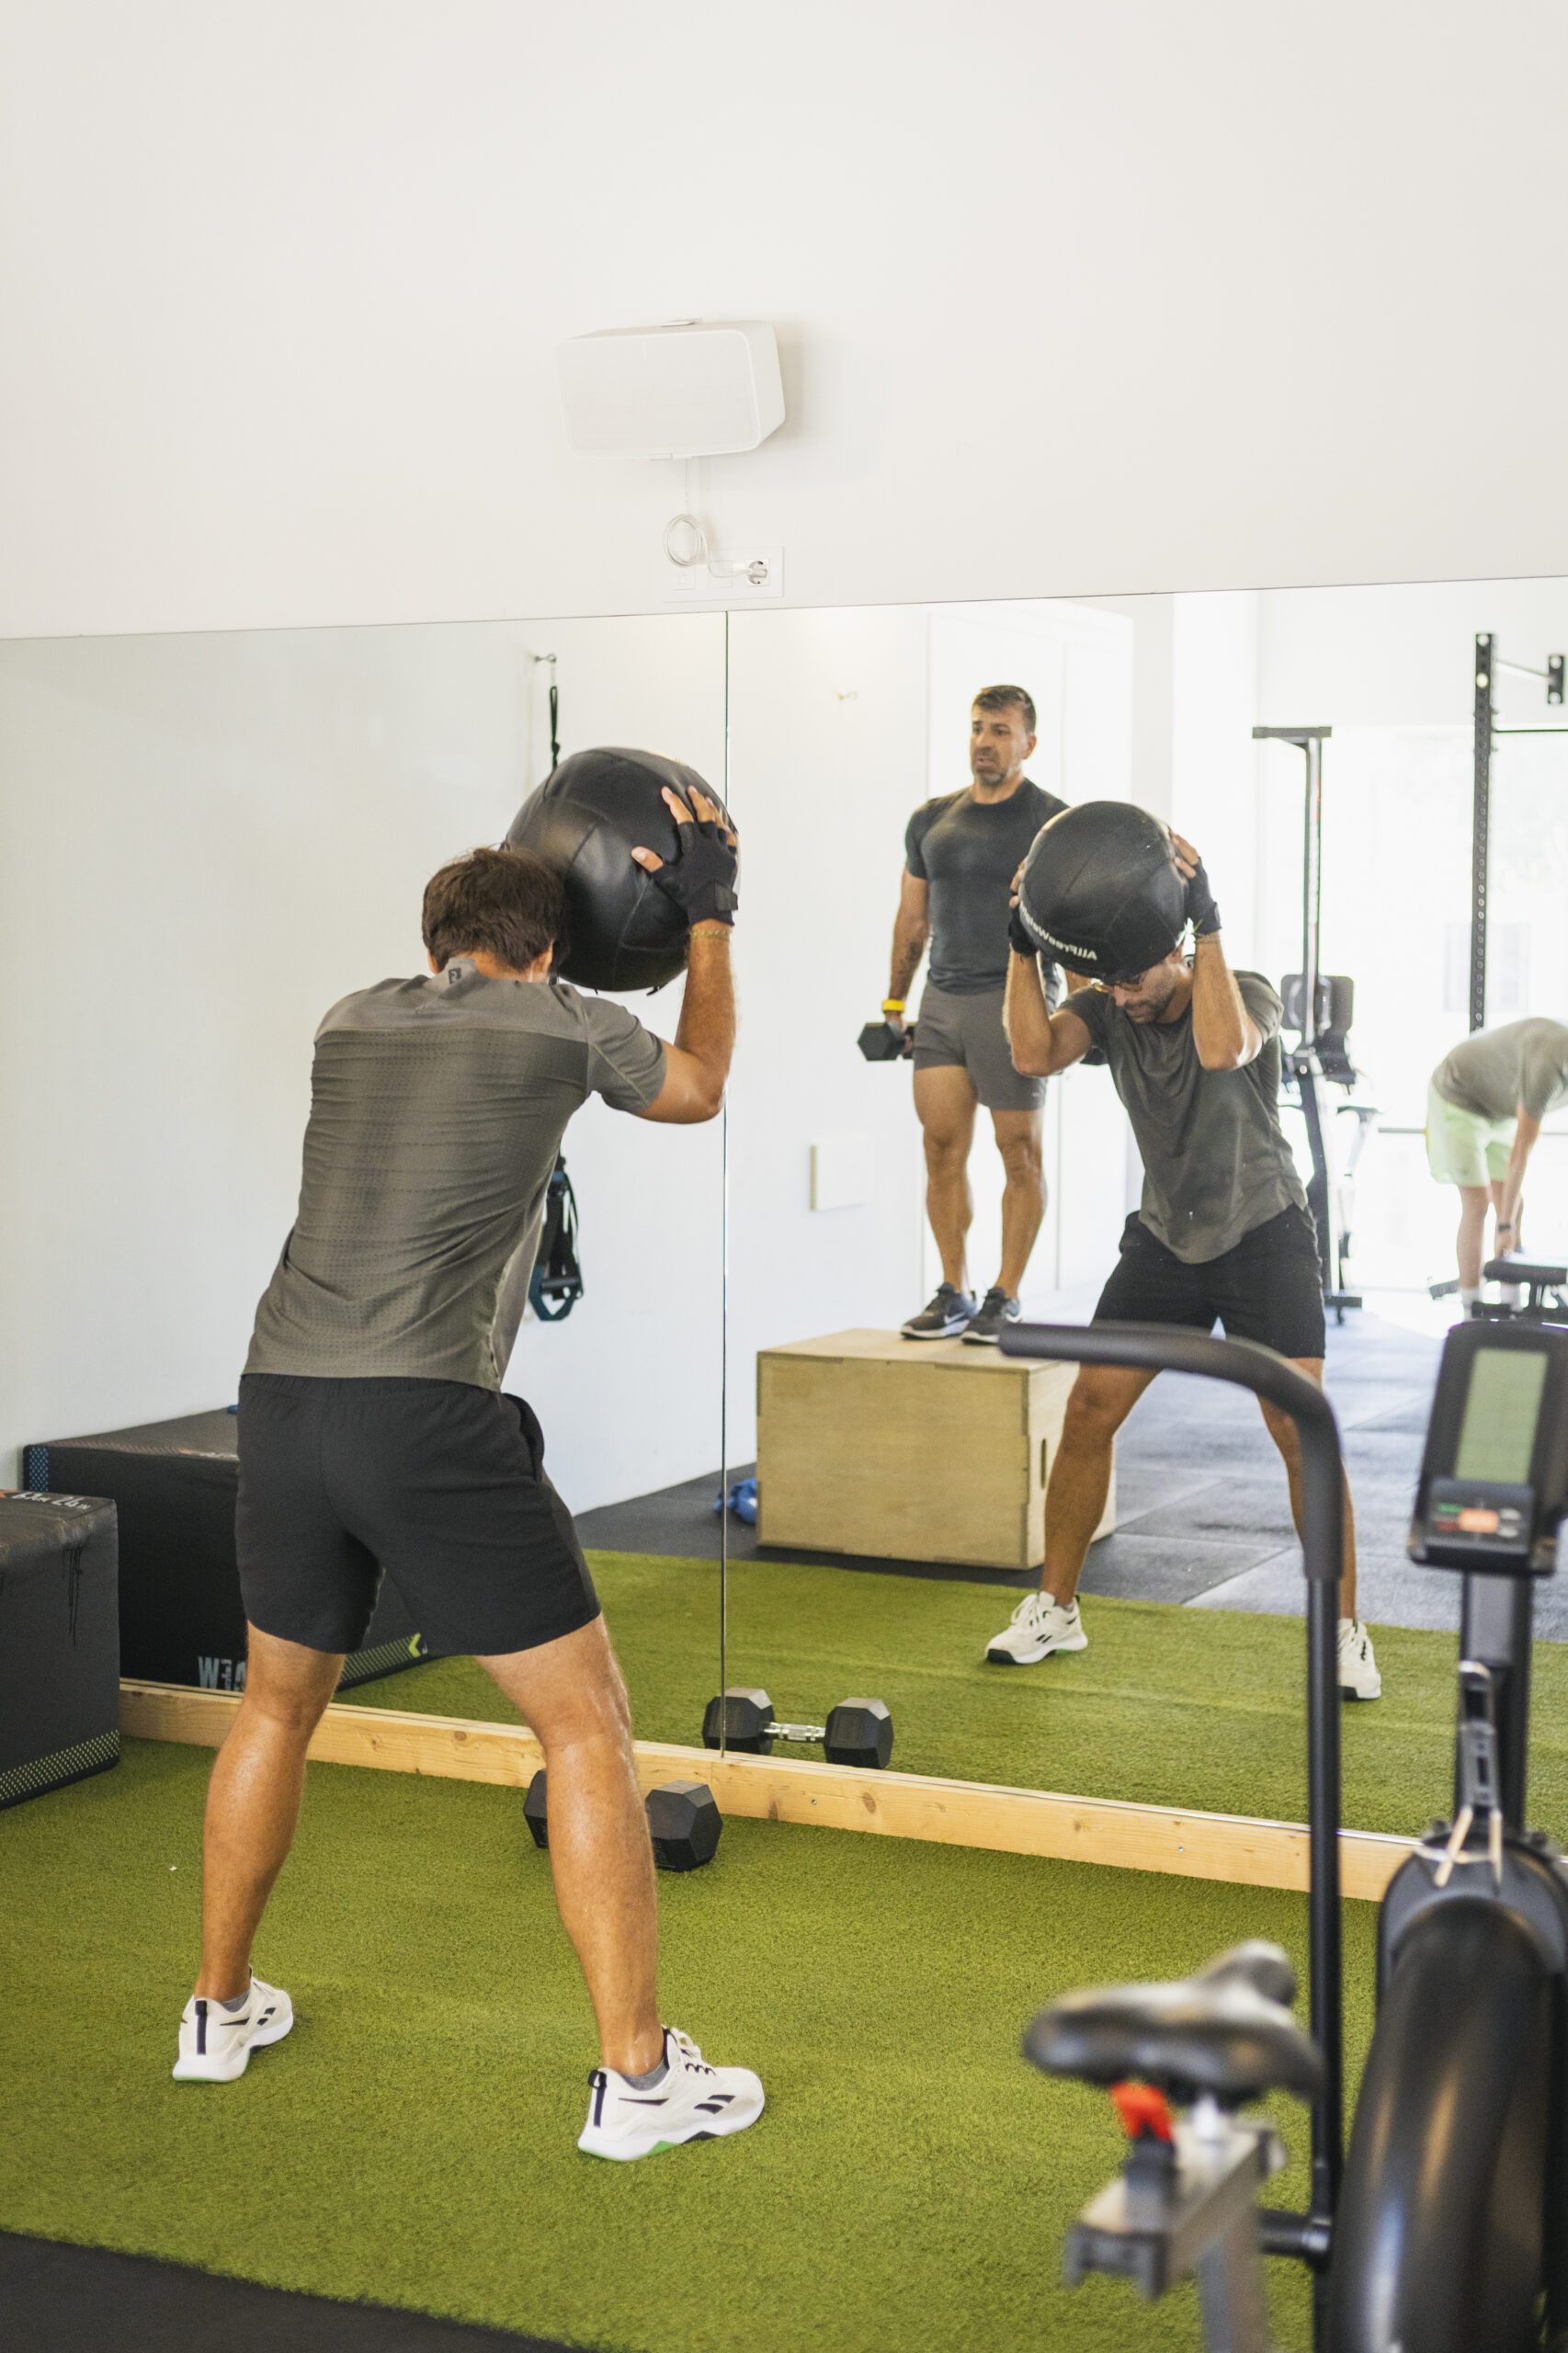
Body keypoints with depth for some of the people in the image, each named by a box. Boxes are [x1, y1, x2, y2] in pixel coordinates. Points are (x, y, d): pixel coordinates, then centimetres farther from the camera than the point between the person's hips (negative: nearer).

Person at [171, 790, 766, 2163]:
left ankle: (221, 2009, 39)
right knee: (588, 1723, 4)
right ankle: (639, 2077, 7)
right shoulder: (565, 1024, 5)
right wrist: (708, 917, 35)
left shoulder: (356, 1021, 18)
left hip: (283, 1401, 6)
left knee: (279, 1703, 27)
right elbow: (698, 1086, 26)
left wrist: (521, 888, 48)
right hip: (425, 1415, -6)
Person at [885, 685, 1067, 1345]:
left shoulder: (1050, 821, -3)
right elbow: (912, 920, 18)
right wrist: (893, 1003, 15)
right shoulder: (931, 820, 12)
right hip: (942, 1000, 5)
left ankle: (1005, 1297, 7)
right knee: (942, 1148, 2)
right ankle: (953, 1295, 10)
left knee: (1020, 1152, 1)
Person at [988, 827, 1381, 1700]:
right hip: (1166, 1237, 4)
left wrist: (1209, 919, -44)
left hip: (1263, 1234, -4)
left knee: (1302, 1431, -14)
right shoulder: (1106, 1007, -5)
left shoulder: (1247, 993, -18)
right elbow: (1036, 1054, -25)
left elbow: (1221, 1049, -42)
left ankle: (1346, 1633, -2)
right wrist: (1023, 946, -32)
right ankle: (1054, 1609, 11)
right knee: (1089, 1411, -3)